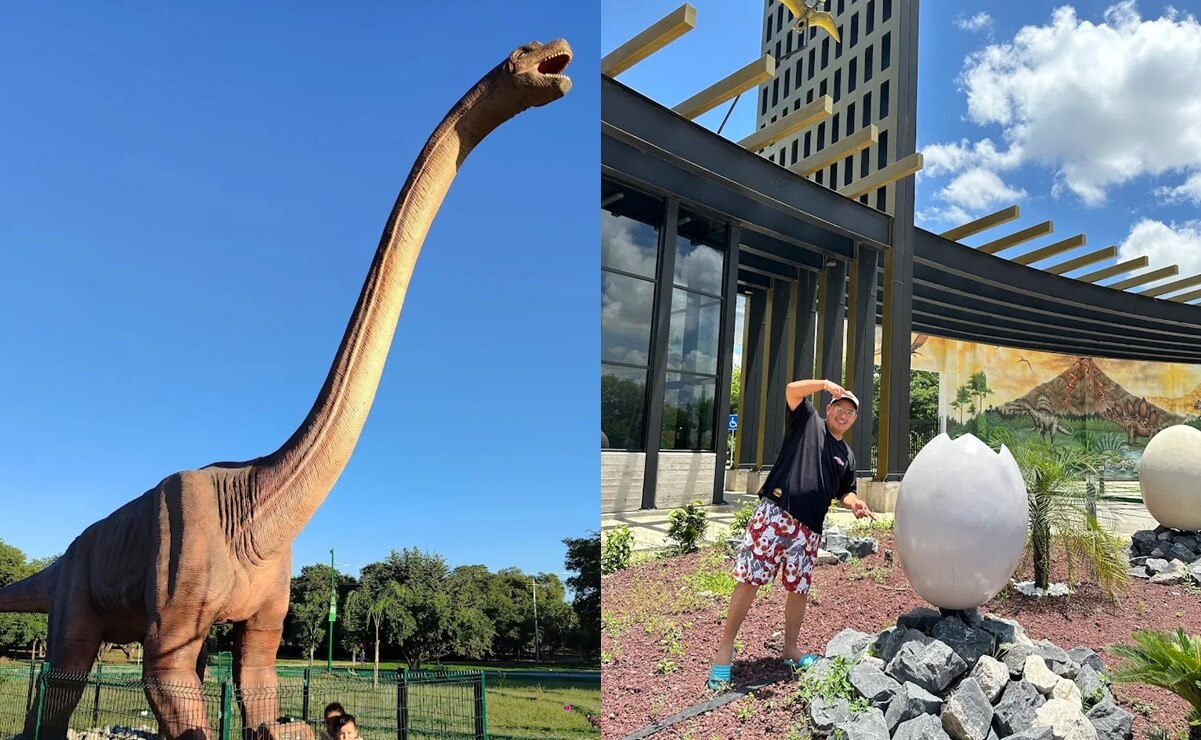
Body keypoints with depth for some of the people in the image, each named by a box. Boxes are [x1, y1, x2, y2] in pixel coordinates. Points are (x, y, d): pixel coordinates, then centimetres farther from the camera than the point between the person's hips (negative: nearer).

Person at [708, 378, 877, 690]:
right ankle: (725, 646, 2)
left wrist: (854, 503, 6)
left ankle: (790, 649, 28)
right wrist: (826, 384, -11)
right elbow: (792, 389, -3)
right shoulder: (808, 422, 9)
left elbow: (844, 492, 27)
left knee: (799, 588, 10)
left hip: (808, 528, 5)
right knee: (749, 580, -7)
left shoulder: (846, 456, 22)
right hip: (774, 514, -5)